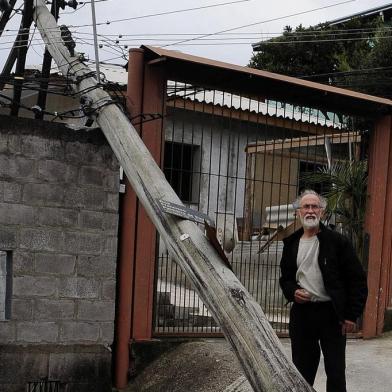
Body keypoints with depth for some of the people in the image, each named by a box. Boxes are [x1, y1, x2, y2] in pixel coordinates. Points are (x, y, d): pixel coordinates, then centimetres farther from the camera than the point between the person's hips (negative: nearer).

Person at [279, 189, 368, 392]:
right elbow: (285, 277, 18)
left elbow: (357, 280, -5)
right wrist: (292, 291, -4)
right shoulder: (291, 243, 9)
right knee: (302, 368, 13)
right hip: (301, 313, 4)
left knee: (336, 371, 2)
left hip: (332, 314, -4)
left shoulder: (337, 241, -5)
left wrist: (352, 315, -9)